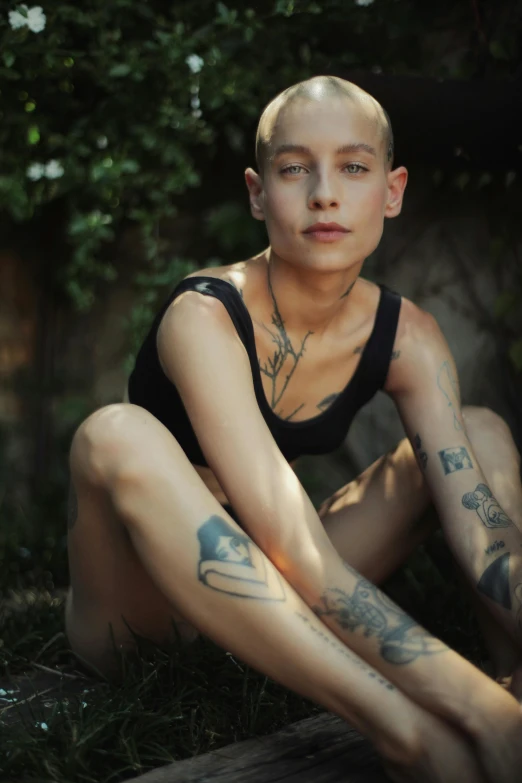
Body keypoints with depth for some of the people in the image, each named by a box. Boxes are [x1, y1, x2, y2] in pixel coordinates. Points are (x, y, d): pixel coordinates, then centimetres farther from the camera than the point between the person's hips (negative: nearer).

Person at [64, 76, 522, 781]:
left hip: (262, 603, 5)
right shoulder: (204, 318, -25)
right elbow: (299, 557, -36)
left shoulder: (406, 337, -8)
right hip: (139, 606, -4)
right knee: (119, 436, -37)